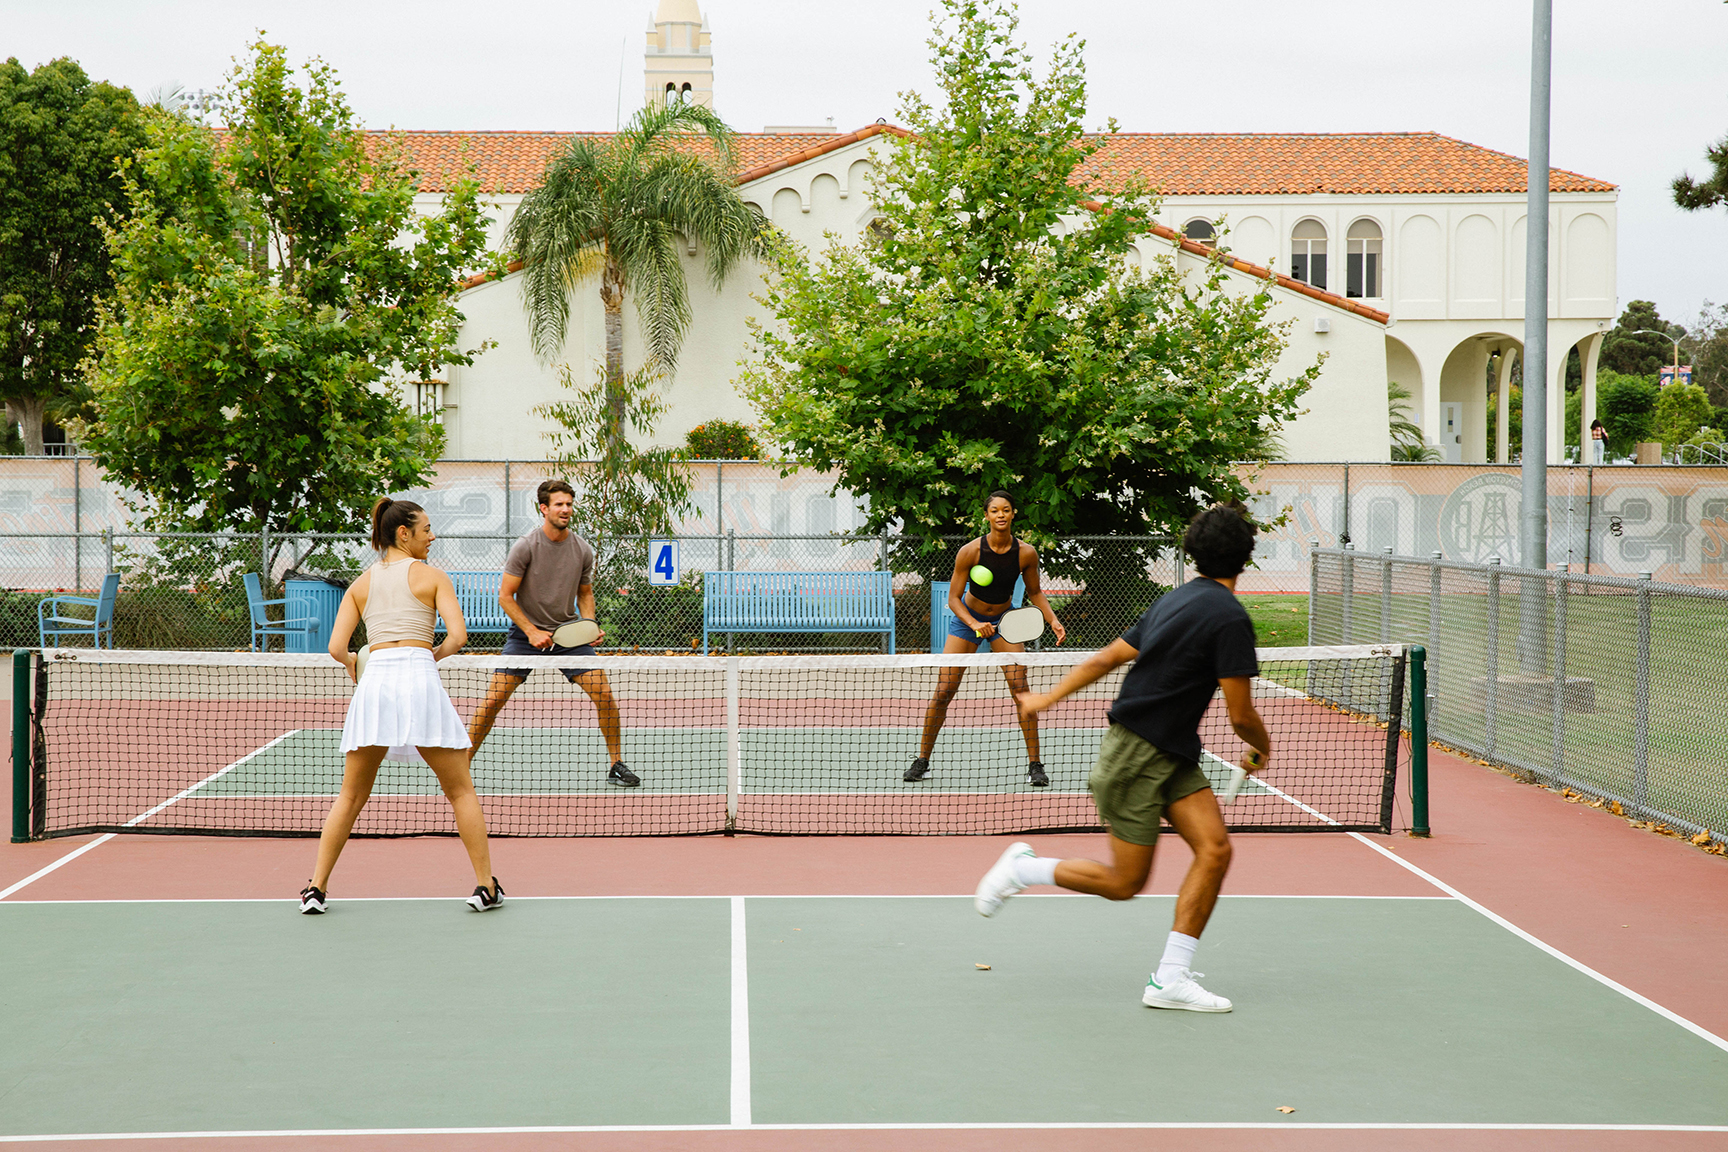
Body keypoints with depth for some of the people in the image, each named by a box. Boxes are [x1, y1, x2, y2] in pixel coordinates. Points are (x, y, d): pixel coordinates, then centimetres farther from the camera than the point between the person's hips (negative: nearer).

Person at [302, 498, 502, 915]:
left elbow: (337, 648, 6)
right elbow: (458, 635, -6)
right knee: (461, 791, 7)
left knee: (351, 797, 14)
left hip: (374, 683, 3)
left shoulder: (360, 583, 15)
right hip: (418, 678, -3)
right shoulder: (432, 576, 5)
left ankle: (316, 888, 10)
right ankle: (485, 886, 5)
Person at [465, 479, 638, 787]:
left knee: (604, 694, -8)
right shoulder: (525, 547, -13)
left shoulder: (583, 550, -2)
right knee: (493, 699, -10)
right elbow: (505, 595, -10)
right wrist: (532, 632, -17)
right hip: (526, 632, -3)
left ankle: (616, 765, 6)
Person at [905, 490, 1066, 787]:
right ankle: (922, 762, 7)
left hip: (1004, 619, 1)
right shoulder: (969, 551, -22)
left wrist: (1053, 621, -13)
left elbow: (1035, 592, 1)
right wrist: (975, 625, -30)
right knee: (943, 691, -6)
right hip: (967, 618, -1)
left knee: (1021, 690, -12)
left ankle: (1035, 764, -3)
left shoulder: (1026, 553, -16)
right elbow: (953, 598, -15)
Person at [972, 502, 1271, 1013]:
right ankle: (1022, 866, 18)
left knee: (1215, 849, -3)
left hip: (1173, 758, 9)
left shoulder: (1174, 601, 9)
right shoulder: (1229, 617, -18)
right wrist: (1262, 749, 6)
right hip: (1135, 756, -9)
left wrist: (1048, 697, 26)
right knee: (1124, 882, 1)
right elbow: (1240, 715, -16)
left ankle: (1170, 977, -3)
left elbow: (1107, 656, 16)